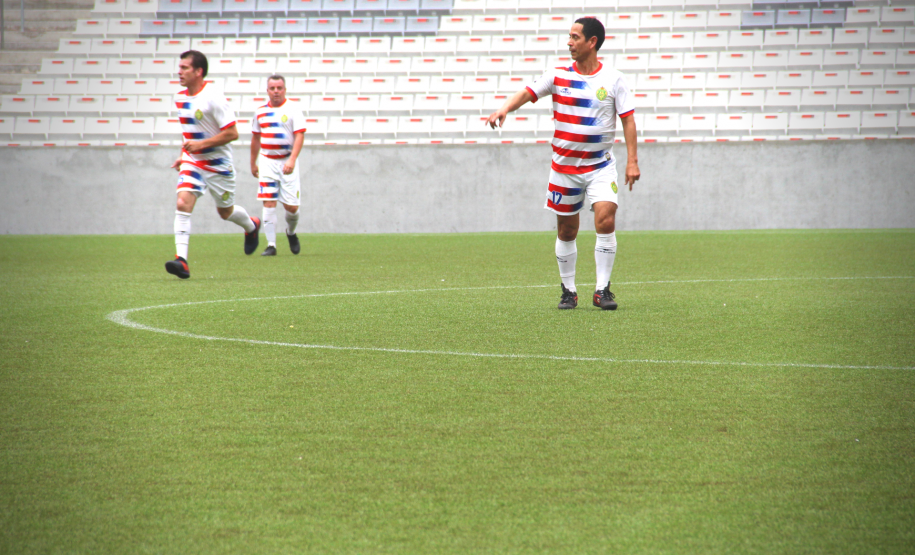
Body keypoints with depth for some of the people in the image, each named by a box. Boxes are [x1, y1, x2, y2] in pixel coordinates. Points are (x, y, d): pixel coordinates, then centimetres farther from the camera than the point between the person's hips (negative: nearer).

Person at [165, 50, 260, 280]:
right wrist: (183, 155, 13)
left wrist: (201, 144, -24)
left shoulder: (213, 97, -20)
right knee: (183, 203, -17)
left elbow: (232, 133, -20)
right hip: (192, 163, 5)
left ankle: (251, 226, 48)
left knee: (225, 211, 13)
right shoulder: (181, 98, 3)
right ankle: (181, 260, -23)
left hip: (218, 164, -5)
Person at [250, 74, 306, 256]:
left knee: (291, 206, -2)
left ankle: (291, 232, 30)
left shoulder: (293, 109, -4)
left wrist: (292, 160, -23)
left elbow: (299, 135, -11)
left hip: (287, 162, -2)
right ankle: (271, 245, -5)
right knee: (269, 204, -8)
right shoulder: (260, 111, 9)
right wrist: (253, 164, 21)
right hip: (267, 162, 2)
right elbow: (255, 138, 19)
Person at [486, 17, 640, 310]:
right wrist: (505, 108, -30)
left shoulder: (614, 79, -3)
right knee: (566, 231, 6)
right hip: (564, 166, 2)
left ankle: (602, 290, -8)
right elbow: (528, 93, -10)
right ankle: (568, 291, 22)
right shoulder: (558, 76, 0)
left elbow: (628, 120, -2)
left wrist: (632, 160, -8)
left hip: (601, 166, -2)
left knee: (606, 220, -18)